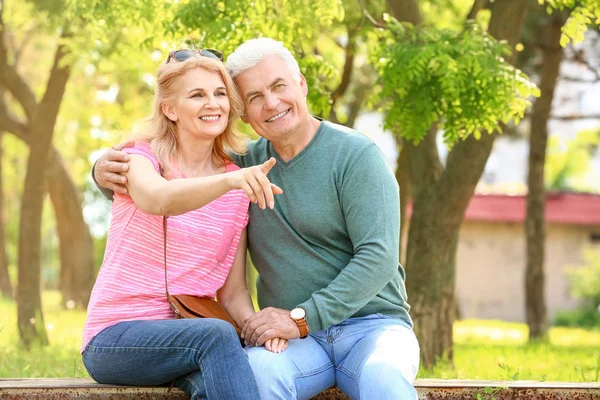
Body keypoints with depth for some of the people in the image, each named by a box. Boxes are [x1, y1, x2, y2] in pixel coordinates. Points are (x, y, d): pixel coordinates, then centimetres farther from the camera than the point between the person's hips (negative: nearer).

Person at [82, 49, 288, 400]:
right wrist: (230, 180, -47)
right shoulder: (140, 158, -2)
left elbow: (233, 289, 7)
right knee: (217, 336, -33)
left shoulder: (241, 186, 9)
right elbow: (160, 200, -29)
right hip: (115, 339, -3)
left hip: (193, 334, 3)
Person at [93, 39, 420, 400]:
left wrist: (301, 318, -19)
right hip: (299, 340, 3)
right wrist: (106, 172, -3)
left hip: (372, 325, -3)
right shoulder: (244, 164, 11)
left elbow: (378, 256, -12)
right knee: (257, 370, -33)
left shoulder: (356, 155, -3)